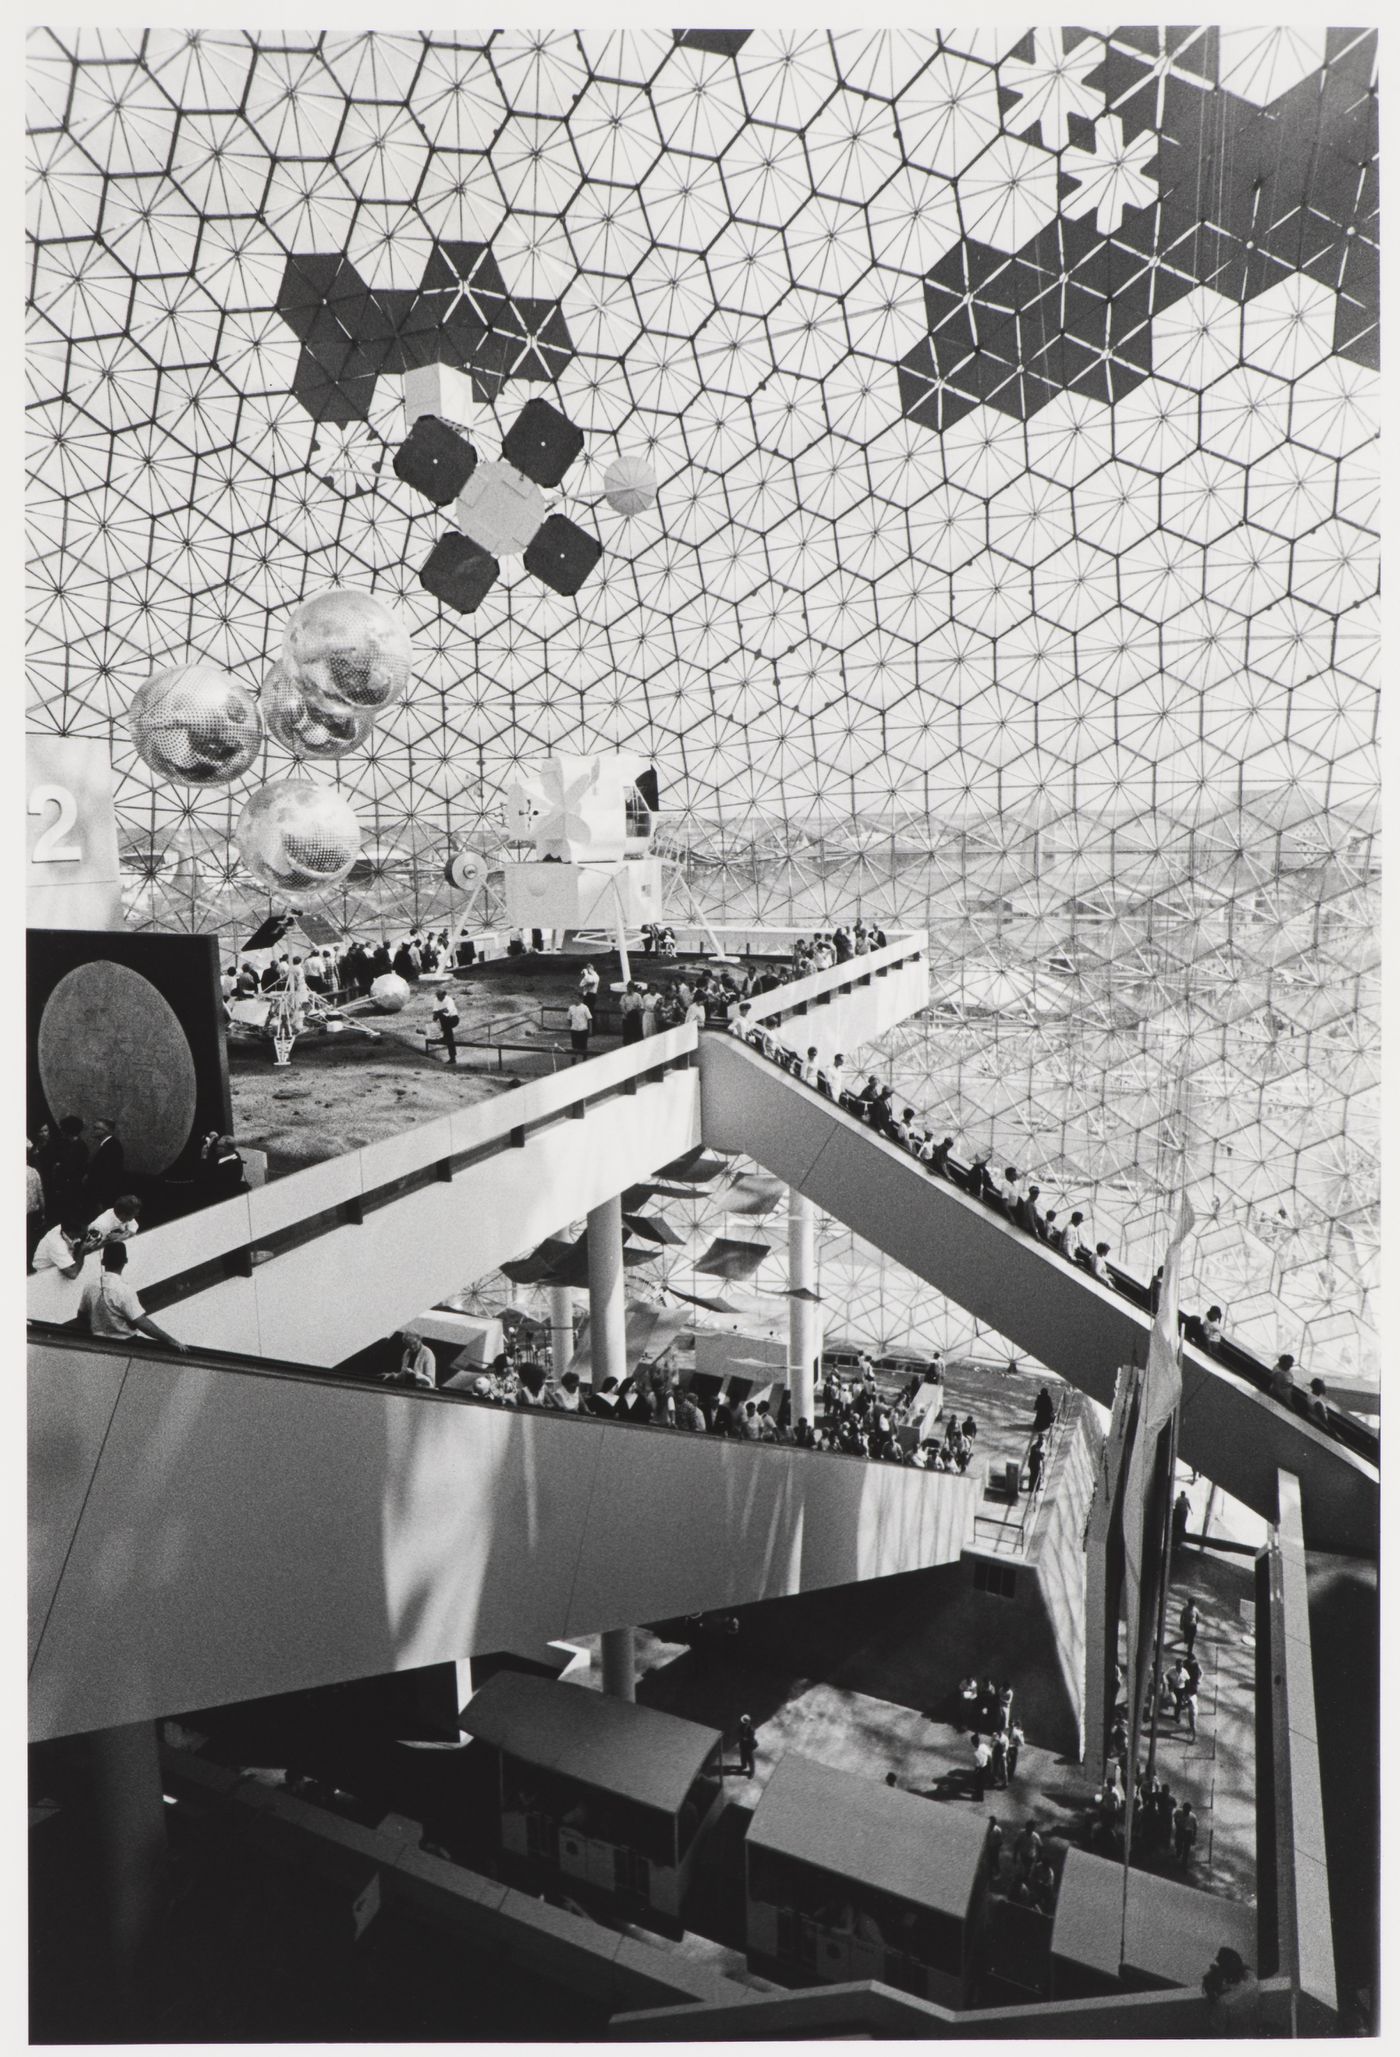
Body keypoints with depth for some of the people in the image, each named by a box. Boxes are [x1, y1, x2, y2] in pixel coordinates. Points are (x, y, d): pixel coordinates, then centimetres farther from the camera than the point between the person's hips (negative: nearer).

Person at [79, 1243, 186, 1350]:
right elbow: (142, 1323, -28)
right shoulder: (124, 1290, -25)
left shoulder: (90, 1285, -5)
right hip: (125, 1344, -7)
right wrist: (172, 1341, -26)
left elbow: (81, 1315, 8)